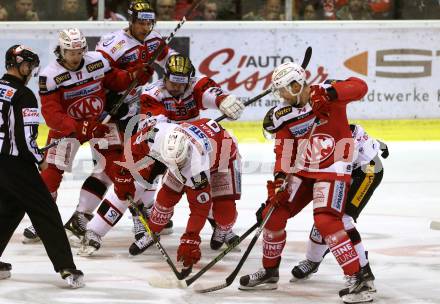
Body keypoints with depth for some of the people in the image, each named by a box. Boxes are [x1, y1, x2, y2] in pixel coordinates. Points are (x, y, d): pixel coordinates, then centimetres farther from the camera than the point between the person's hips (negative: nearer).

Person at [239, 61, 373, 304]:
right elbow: (283, 150, -1)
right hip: (300, 171, 7)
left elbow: (359, 87, -25)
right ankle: (269, 272, 25)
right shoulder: (283, 115, 3)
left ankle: (359, 279, -20)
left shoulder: (325, 94, -12)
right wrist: (279, 178, -17)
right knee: (273, 213, 5)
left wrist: (328, 94, -38)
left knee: (326, 220, -22)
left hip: (332, 170, -7)